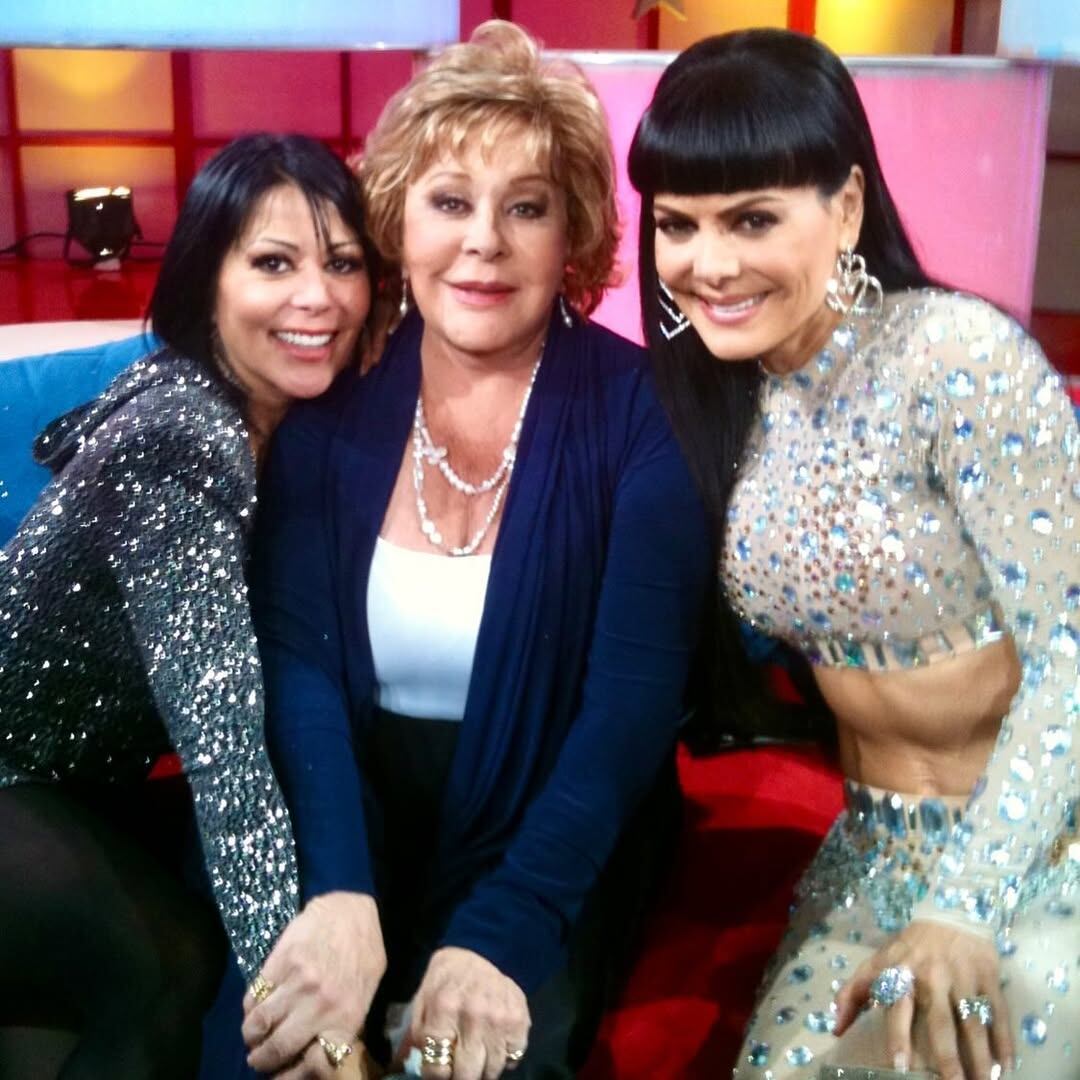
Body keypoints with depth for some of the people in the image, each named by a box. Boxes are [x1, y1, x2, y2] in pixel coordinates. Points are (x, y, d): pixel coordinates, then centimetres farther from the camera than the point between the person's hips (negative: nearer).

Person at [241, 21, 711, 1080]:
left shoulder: (637, 414, -12)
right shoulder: (330, 406, -4)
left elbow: (634, 698, -18)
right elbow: (298, 661, -13)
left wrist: (502, 931, -31)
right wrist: (343, 900, -30)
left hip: (552, 847, -1)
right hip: (354, 830, 2)